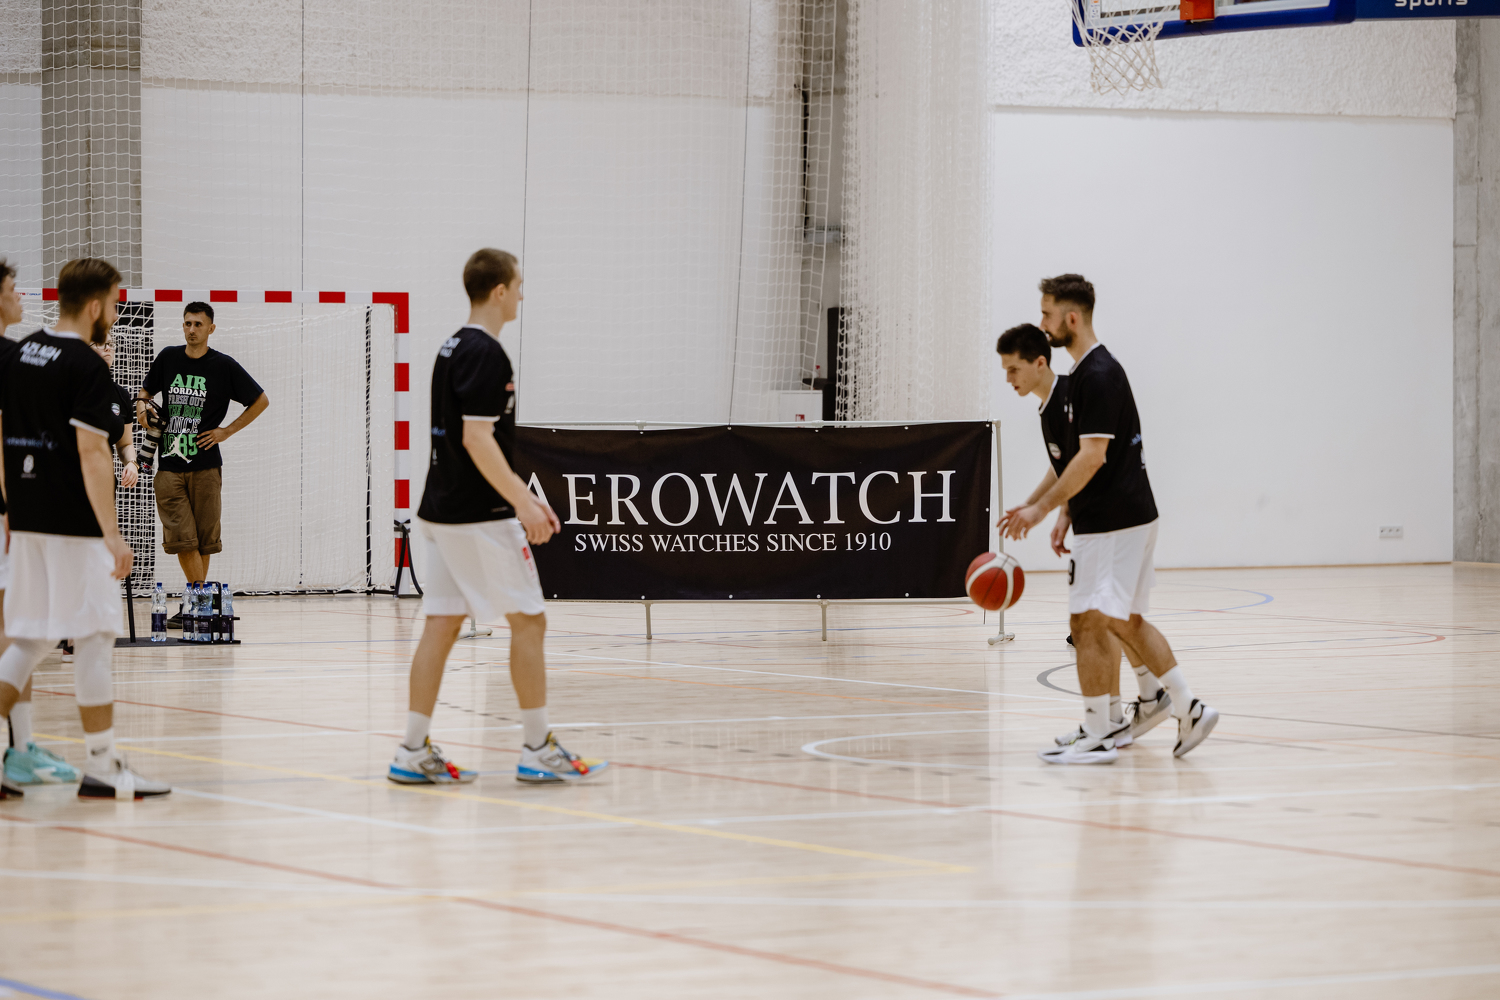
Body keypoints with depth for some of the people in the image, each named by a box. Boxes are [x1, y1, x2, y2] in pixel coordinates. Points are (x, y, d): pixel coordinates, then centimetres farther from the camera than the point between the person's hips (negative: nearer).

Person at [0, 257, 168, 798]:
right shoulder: (86, 367, -14)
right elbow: (91, 453, -19)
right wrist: (111, 533, -18)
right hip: (74, 525, -8)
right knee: (93, 639, 0)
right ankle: (101, 768, 5)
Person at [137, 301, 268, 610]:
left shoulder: (223, 366, -1)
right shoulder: (168, 358, 7)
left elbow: (261, 401, 7)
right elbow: (147, 389, 24)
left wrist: (228, 431, 0)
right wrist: (141, 403, 0)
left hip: (205, 466, -2)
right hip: (169, 465, 2)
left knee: (203, 539, 1)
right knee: (181, 537, -8)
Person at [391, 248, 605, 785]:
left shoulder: (454, 348, 16)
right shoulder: (485, 354, -15)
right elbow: (477, 438, -22)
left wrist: (524, 496, 25)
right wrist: (522, 503, -20)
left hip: (445, 512, 9)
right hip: (480, 517, -9)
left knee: (442, 625, 6)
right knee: (528, 620, -1)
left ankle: (414, 751, 3)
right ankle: (538, 750, 3)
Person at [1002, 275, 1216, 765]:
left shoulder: (1097, 375, -17)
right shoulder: (1090, 370, 15)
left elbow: (1092, 456, -22)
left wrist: (1042, 508, -21)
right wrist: (1062, 512, 23)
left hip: (1110, 521, -10)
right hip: (1129, 515, 10)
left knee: (1090, 623, -6)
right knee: (1127, 622, 15)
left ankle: (1097, 736, -2)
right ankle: (1187, 708, 15)